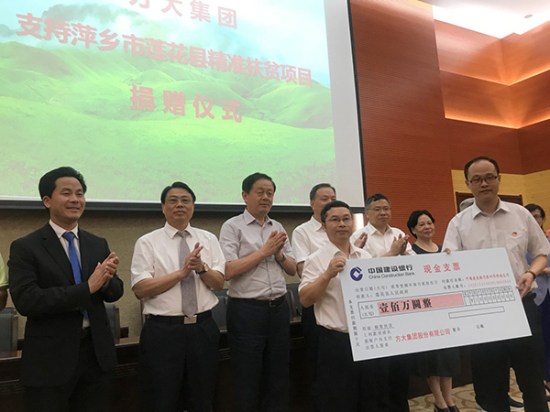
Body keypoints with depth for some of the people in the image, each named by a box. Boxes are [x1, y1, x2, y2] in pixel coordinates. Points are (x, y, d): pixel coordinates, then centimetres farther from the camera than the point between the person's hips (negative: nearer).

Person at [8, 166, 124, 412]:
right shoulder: (25, 247, -8)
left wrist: (106, 279, -17)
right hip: (50, 358, -4)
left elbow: (115, 293, 6)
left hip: (96, 352, 5)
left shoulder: (98, 244, 6)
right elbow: (25, 301, -18)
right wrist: (87, 287, -24)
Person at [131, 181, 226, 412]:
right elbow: (140, 289, -12)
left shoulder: (208, 239, 6)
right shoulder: (147, 242, -2)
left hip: (203, 328, 3)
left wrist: (201, 268, -19)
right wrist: (181, 272, -18)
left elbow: (219, 283, 1)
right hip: (162, 330, -3)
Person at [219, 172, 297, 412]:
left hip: (278, 308, 5)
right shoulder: (233, 226, -5)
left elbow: (293, 269, 12)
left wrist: (278, 254, -7)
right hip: (247, 311, -5)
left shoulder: (278, 228, 11)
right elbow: (228, 271, -16)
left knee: (278, 379, 17)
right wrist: (265, 251, -14)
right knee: (248, 383, 9)